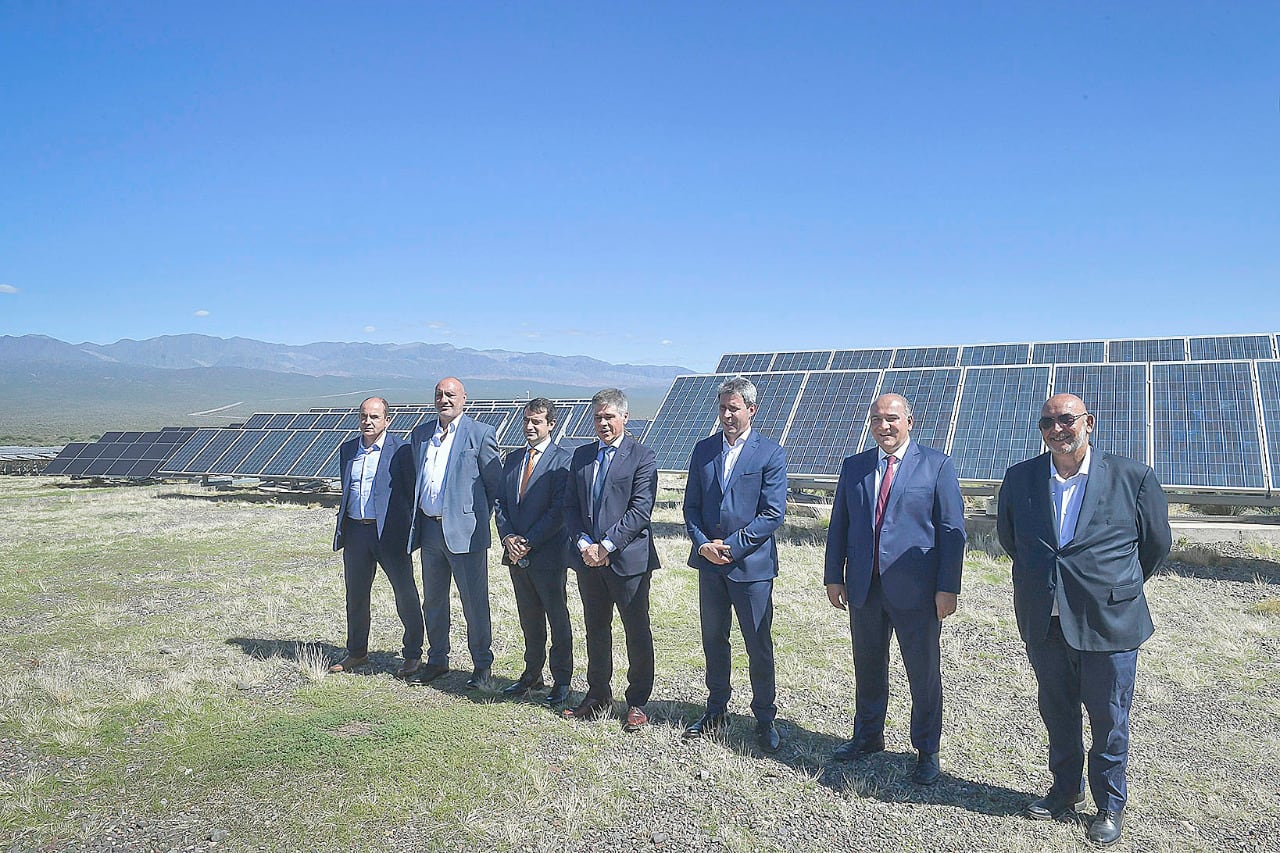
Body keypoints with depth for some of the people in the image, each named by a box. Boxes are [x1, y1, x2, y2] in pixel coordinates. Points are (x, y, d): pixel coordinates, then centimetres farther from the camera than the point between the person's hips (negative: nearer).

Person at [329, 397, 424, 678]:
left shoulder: (401, 449, -5)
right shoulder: (347, 449, 12)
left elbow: (413, 492, -5)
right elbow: (346, 491, 19)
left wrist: (413, 532, -9)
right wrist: (341, 532, 16)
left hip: (390, 532, -5)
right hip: (355, 531, 6)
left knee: (406, 594, 1)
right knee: (355, 594, 15)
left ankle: (413, 654, 14)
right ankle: (356, 652, 31)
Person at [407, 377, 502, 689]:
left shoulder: (480, 434, -6)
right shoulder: (420, 434, 11)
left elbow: (496, 483, -2)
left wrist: (478, 517, 1)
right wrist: (417, 517, 13)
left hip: (464, 531, -6)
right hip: (428, 529, 6)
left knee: (474, 602, 0)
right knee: (433, 601, 16)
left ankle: (482, 666, 13)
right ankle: (437, 660, 30)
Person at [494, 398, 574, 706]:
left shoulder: (563, 460, -8)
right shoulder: (512, 459, 13)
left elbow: (559, 510, -14)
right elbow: (500, 503, 11)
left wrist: (528, 542, -16)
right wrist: (508, 537, -5)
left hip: (548, 555, -6)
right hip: (517, 554, 6)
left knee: (558, 619, 4)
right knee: (529, 619, 15)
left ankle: (561, 680, 15)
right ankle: (532, 675, 27)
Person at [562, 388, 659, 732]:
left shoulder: (642, 457, -6)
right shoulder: (581, 456, 11)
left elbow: (641, 510, -13)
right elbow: (571, 506, 9)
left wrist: (606, 545, -16)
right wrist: (584, 545, -6)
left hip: (628, 559, -5)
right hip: (588, 560, 5)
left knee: (637, 633, 4)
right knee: (595, 630, 15)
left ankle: (637, 703, 17)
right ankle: (598, 697, 29)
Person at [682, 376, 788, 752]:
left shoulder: (771, 453, -5)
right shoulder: (703, 450, 7)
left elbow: (773, 514, -10)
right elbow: (691, 505, 8)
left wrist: (731, 547, -15)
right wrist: (703, 544, -8)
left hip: (751, 564, -4)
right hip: (710, 563, 4)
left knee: (759, 646, 4)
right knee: (713, 640, 15)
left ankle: (765, 718, 20)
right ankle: (716, 709, 31)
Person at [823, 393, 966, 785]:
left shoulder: (937, 465, -3)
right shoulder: (853, 467, 9)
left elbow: (953, 530, -5)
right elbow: (839, 525, 12)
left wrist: (948, 588, -10)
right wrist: (835, 576, 7)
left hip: (915, 591, -4)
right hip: (864, 589, 4)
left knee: (923, 673, 7)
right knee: (867, 668, 16)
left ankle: (926, 751, 24)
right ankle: (868, 735, 35)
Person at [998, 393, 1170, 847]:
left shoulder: (1133, 478, -8)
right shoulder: (1019, 478, 0)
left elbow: (1157, 543, 6)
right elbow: (1007, 534, 16)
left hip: (1108, 623, -3)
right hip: (1043, 623, 3)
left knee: (1109, 720, 11)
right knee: (1057, 713, 18)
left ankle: (1110, 805, 31)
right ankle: (1066, 790, 37)